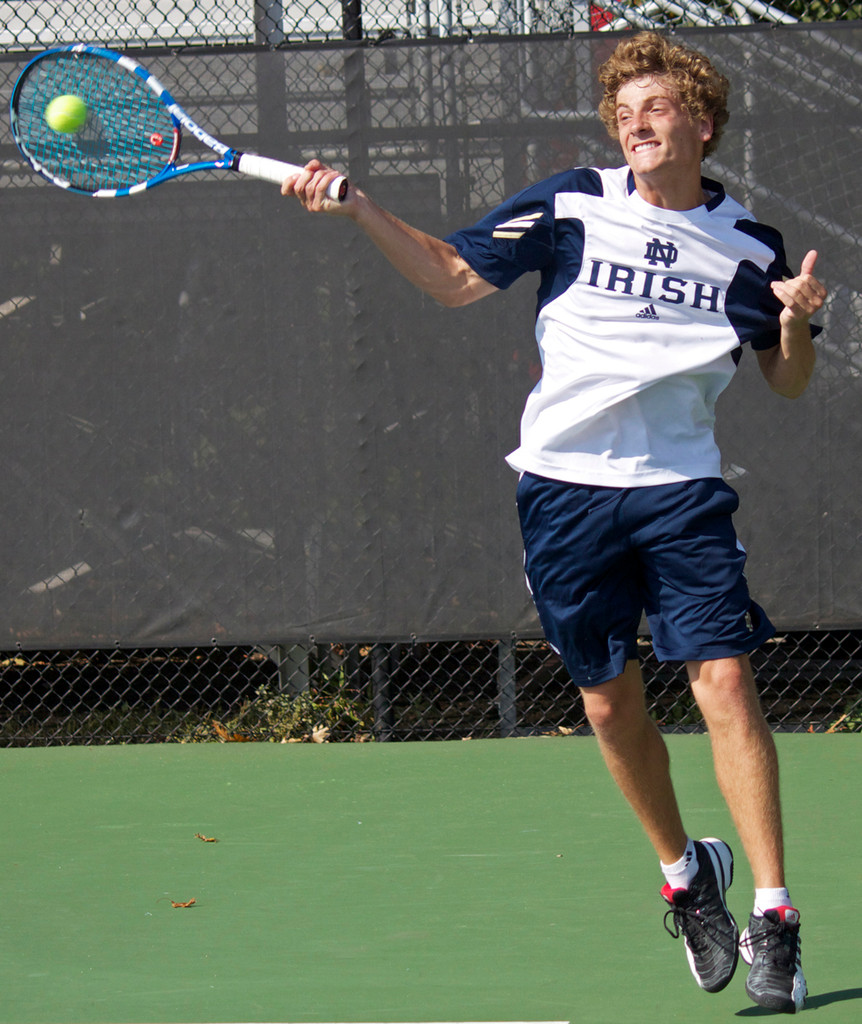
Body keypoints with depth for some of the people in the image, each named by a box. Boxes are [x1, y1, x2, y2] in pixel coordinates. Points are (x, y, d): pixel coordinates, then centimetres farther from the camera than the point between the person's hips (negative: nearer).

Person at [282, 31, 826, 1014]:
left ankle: (771, 916, -9)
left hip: (680, 489, -1)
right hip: (565, 485, 1)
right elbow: (454, 277, 6)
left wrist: (795, 322, -11)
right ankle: (684, 872, 29)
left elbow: (787, 381, 11)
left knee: (724, 684, -13)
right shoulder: (571, 206, 0)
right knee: (610, 703, 6)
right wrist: (357, 208, -4)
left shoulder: (748, 244, 2)